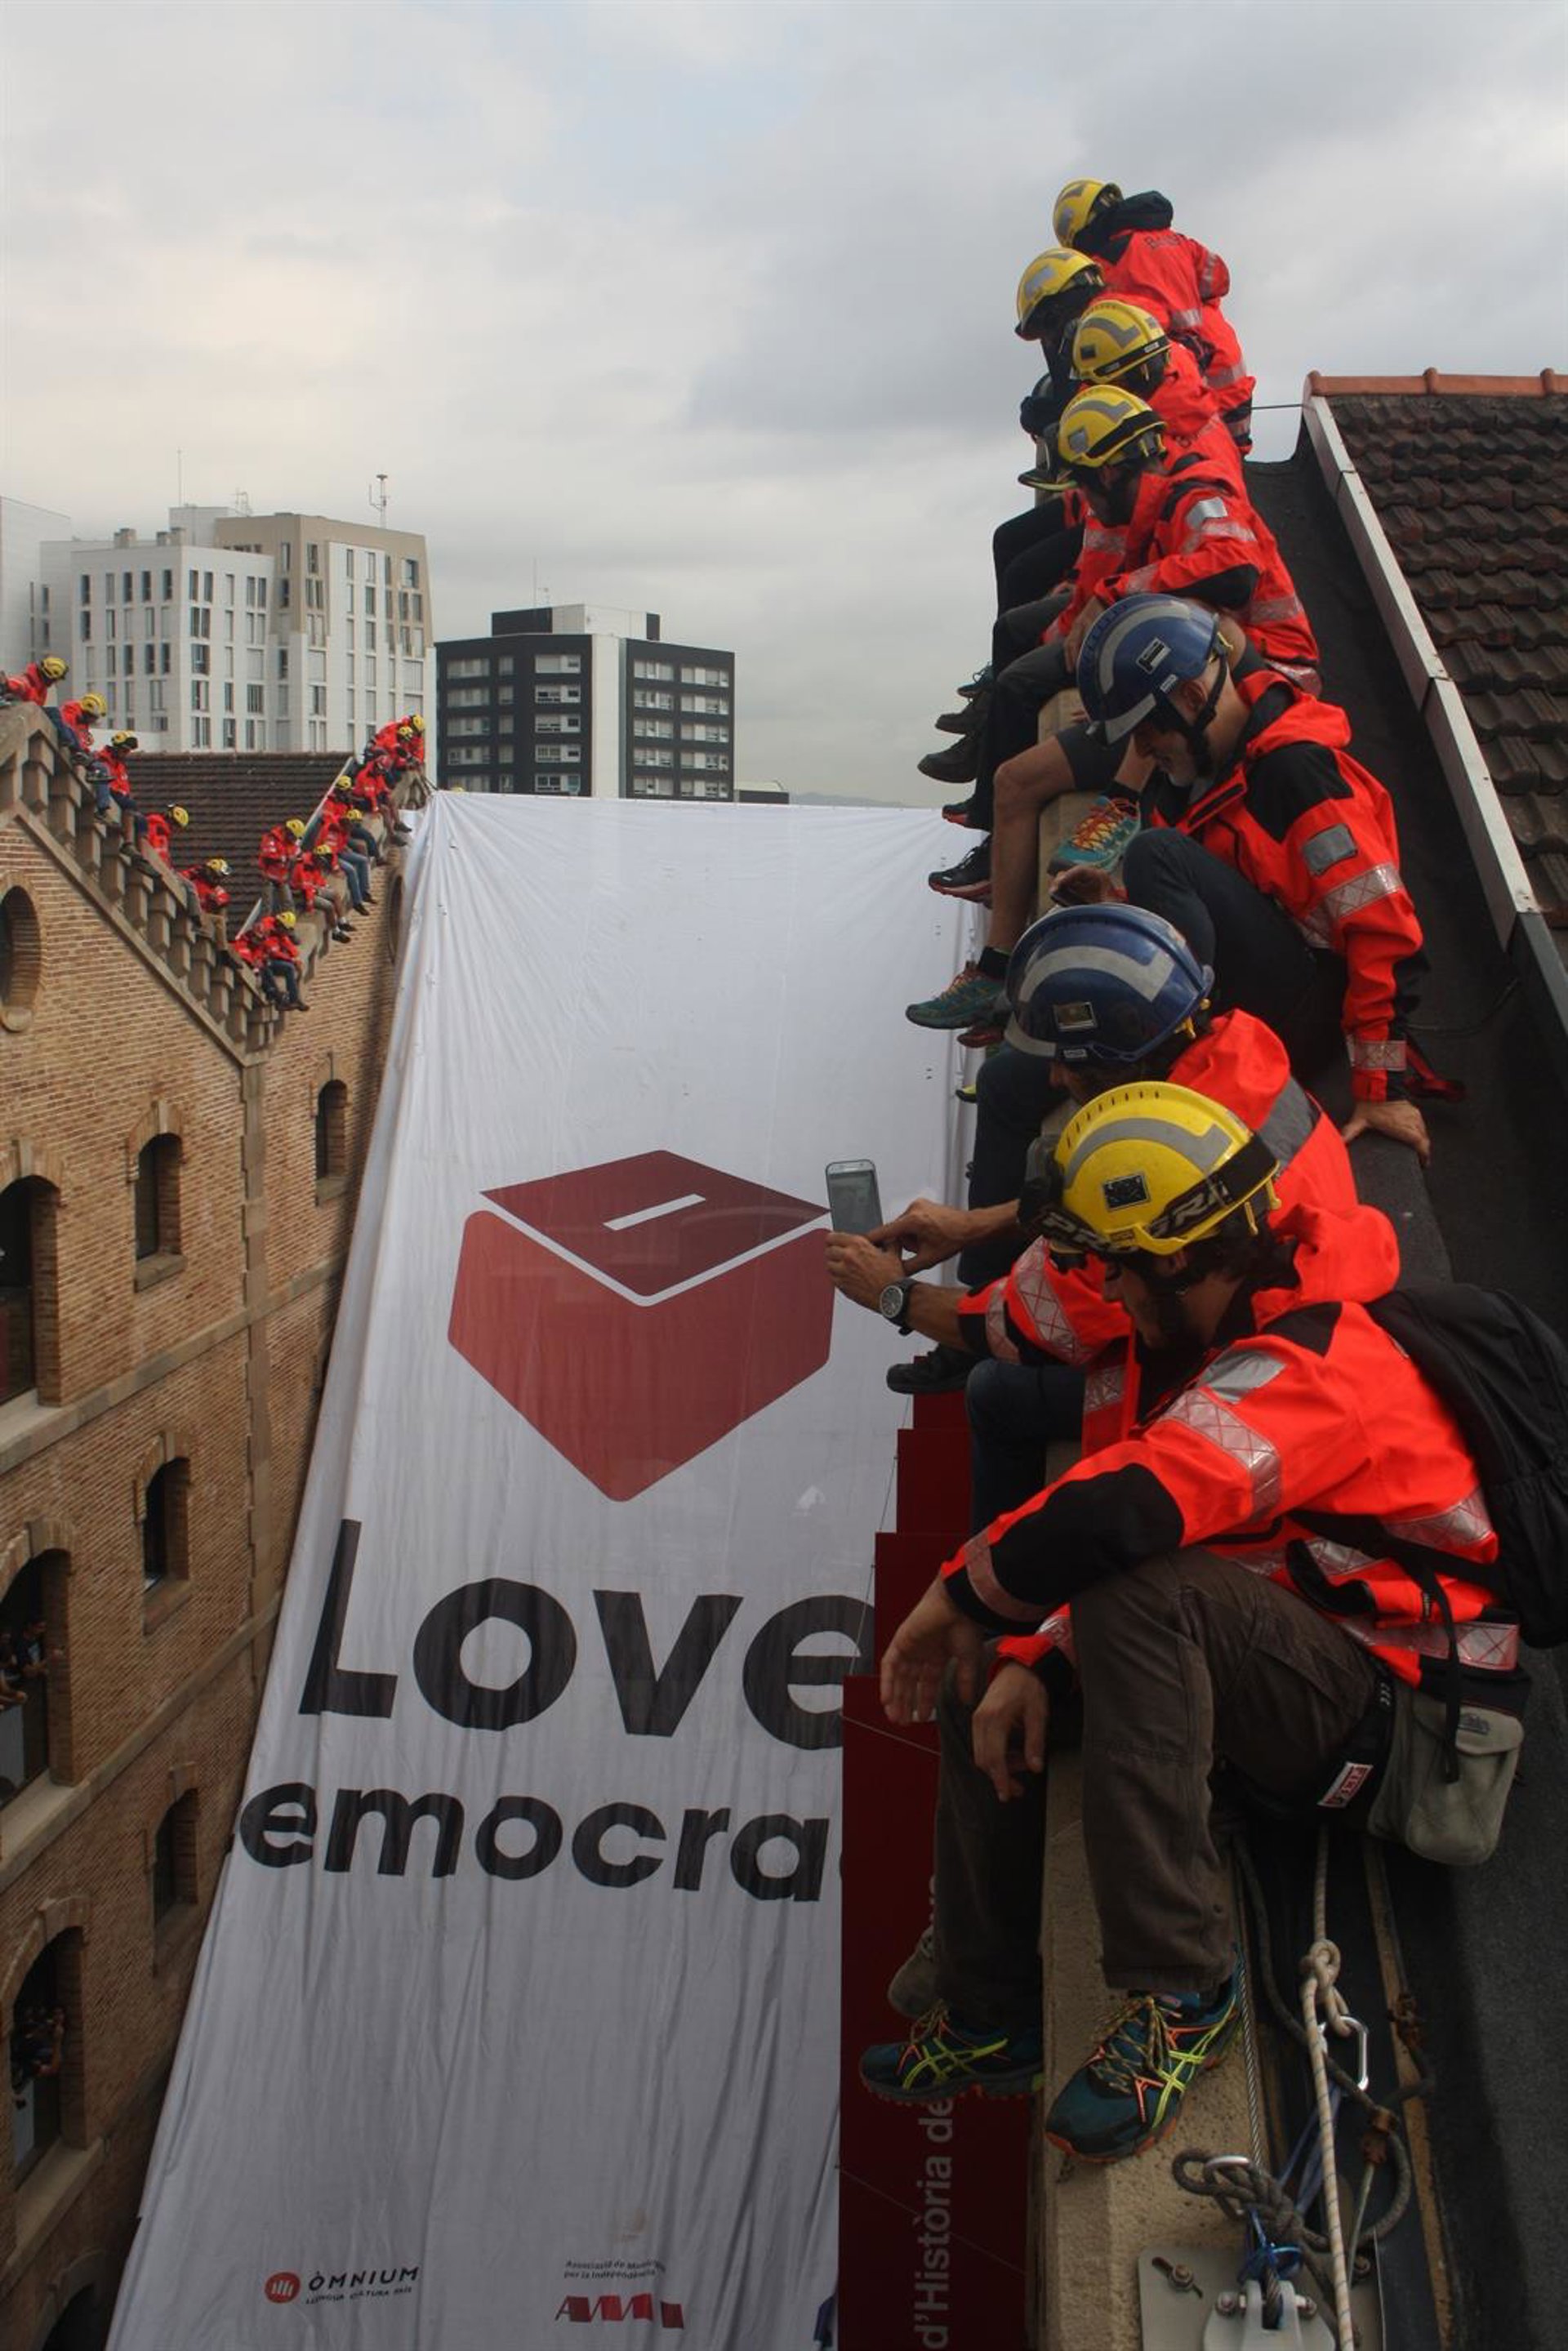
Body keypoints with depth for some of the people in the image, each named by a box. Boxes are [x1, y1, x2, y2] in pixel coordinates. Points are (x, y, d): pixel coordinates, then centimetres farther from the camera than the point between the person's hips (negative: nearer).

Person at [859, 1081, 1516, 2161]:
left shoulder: (1310, 1369, -26)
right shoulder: (1209, 1344, 6)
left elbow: (1117, 1520, -39)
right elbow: (1121, 1527, 8)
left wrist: (961, 1595, -21)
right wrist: (1036, 1665, -7)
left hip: (1397, 1726, -10)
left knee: (1141, 1595, -35)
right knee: (988, 1693, 9)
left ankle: (1179, 1993, -25)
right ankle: (989, 2020, 18)